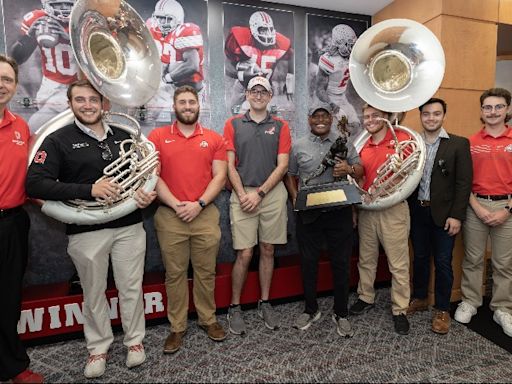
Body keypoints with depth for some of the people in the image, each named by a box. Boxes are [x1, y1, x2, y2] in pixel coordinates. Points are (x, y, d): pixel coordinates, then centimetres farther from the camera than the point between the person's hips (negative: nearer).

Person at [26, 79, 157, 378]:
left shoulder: (122, 136, 9)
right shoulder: (58, 141, -2)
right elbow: (35, 184, -12)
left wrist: (147, 193, -4)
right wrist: (89, 189, -21)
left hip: (129, 226, 2)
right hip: (86, 231, -2)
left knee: (131, 289, 12)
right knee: (94, 293, 13)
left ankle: (135, 341, 32)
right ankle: (98, 348, 34)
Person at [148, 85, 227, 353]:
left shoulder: (214, 139, 7)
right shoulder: (157, 136, 4)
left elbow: (220, 176, 1)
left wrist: (199, 204, -11)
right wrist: (175, 204, -12)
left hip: (205, 214, 1)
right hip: (170, 216, 0)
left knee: (206, 272, 10)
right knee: (175, 274, 9)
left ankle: (208, 320, 28)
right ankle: (177, 328, 23)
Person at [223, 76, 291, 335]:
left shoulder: (280, 126, 8)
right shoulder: (233, 124, 7)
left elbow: (282, 165, 1)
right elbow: (229, 165, 2)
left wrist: (259, 193, -8)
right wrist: (242, 194, -10)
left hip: (272, 194, 2)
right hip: (243, 194, -1)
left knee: (268, 250, 9)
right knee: (244, 254, -2)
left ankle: (264, 303, 24)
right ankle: (234, 307, 15)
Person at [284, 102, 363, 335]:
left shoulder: (344, 142, 8)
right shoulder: (298, 146, 7)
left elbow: (360, 170, 9)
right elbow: (290, 176, 11)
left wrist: (349, 169, -13)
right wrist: (295, 197, -5)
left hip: (339, 211, 0)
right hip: (308, 213, 0)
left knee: (341, 263, 6)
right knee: (308, 262, 9)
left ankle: (341, 314, 23)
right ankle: (311, 310, 28)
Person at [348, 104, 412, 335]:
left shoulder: (402, 139, -4)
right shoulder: (363, 147, 10)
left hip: (394, 209, -5)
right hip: (366, 209, 5)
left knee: (398, 263, 4)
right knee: (366, 259, 15)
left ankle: (400, 310, 18)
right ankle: (366, 298, 33)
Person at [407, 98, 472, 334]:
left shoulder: (459, 144, -4)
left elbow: (464, 182, -7)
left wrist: (456, 216, -12)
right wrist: (406, 209, -2)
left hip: (443, 213, -3)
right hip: (417, 211, 3)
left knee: (443, 262, 6)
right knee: (419, 258, 15)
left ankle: (442, 310, 23)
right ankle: (419, 299, 33)